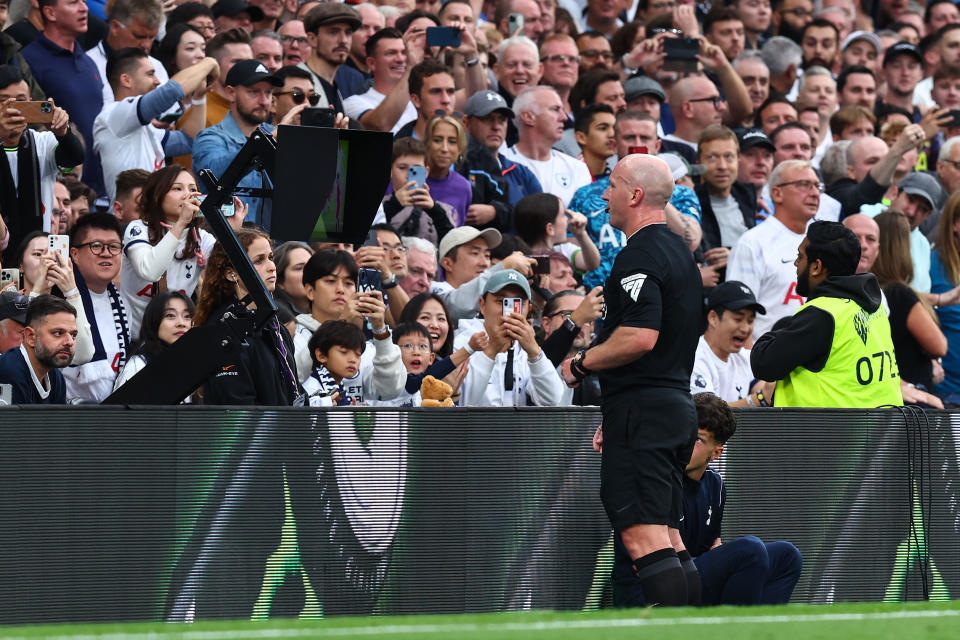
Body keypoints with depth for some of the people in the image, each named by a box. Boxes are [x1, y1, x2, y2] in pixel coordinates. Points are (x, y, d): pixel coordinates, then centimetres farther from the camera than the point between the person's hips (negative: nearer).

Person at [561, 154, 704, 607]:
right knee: (669, 542, 10)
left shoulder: (639, 257, -13)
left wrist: (581, 363, -9)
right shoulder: (679, 253, 19)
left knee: (643, 538, -14)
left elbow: (640, 337, -25)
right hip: (677, 404, 10)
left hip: (642, 411, -10)